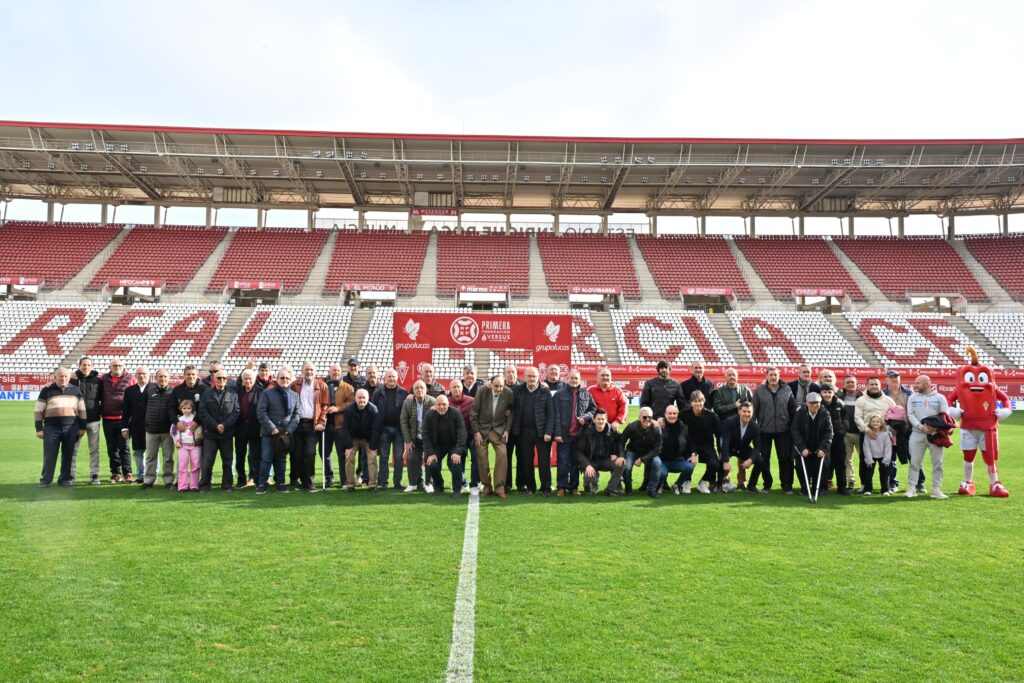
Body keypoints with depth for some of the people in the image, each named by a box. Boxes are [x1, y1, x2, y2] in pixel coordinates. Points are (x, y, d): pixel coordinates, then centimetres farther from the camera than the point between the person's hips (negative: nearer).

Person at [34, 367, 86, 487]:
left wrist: (82, 427, 8)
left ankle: (65, 479, 12)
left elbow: (82, 410, 13)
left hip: (71, 427, 2)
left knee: (68, 455, 4)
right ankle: (45, 480, 7)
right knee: (49, 455, -2)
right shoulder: (47, 391, 4)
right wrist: (39, 429, -1)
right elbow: (38, 411, 4)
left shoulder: (76, 390, 10)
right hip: (51, 427, -1)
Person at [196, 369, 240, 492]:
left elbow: (236, 411, -2)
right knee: (207, 461, -1)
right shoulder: (206, 395, 7)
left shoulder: (232, 394, 6)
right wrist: (215, 426, -13)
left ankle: (227, 485, 13)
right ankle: (204, 485, 9)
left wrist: (225, 425, -15)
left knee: (228, 461, 5)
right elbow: (203, 413, -2)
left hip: (227, 433, 1)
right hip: (210, 433, 0)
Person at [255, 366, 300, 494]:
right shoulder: (267, 393, 0)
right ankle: (262, 484, 3)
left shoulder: (294, 395, 10)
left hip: (285, 433, 3)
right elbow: (261, 412, -7)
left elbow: (296, 415, 8)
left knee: (281, 459, 9)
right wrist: (272, 428, -13)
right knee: (266, 458, -4)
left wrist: (289, 429, -6)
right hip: (268, 432, -3)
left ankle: (280, 483, 17)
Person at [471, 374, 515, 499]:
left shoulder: (509, 393, -10)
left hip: (499, 429, 0)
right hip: (482, 428, 0)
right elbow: (474, 412, -6)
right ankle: (486, 486, 11)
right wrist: (476, 431, -8)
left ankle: (499, 488, -7)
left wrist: (507, 429, -3)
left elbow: (511, 412, 4)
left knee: (502, 454, -14)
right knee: (481, 457, -4)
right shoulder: (482, 390, -13)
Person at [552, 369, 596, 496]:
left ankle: (574, 487, 19)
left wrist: (585, 417, -7)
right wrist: (557, 433, -11)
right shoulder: (559, 394, -1)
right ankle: (562, 487, 8)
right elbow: (556, 415, -5)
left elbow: (594, 409, 13)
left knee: (575, 462, 10)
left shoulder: (586, 394, 7)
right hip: (564, 434, -3)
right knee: (563, 462, 1)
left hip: (579, 434, 3)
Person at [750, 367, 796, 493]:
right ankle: (767, 483, 21)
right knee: (764, 458, 7)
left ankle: (786, 484, 12)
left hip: (783, 429, 0)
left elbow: (793, 407, 8)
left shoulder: (787, 389, 3)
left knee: (785, 458, 2)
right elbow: (754, 410, 0)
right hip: (765, 430, 0)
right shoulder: (759, 391, -1)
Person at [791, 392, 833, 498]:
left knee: (820, 469, -6)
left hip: (819, 449, 0)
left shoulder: (825, 415, -6)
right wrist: (802, 448, -21)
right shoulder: (799, 414, -7)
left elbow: (828, 434, -8)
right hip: (803, 449, 0)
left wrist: (823, 449, -20)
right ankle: (804, 488, 19)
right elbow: (796, 432, -11)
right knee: (802, 469, -3)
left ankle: (818, 490, 14)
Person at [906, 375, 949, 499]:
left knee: (937, 462, 1)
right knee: (914, 462, -1)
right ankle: (911, 488, 4)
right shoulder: (912, 398, 11)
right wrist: (922, 427, -14)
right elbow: (910, 415, 1)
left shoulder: (940, 397, 6)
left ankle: (936, 490, 8)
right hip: (917, 434, 1)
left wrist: (934, 427, -16)